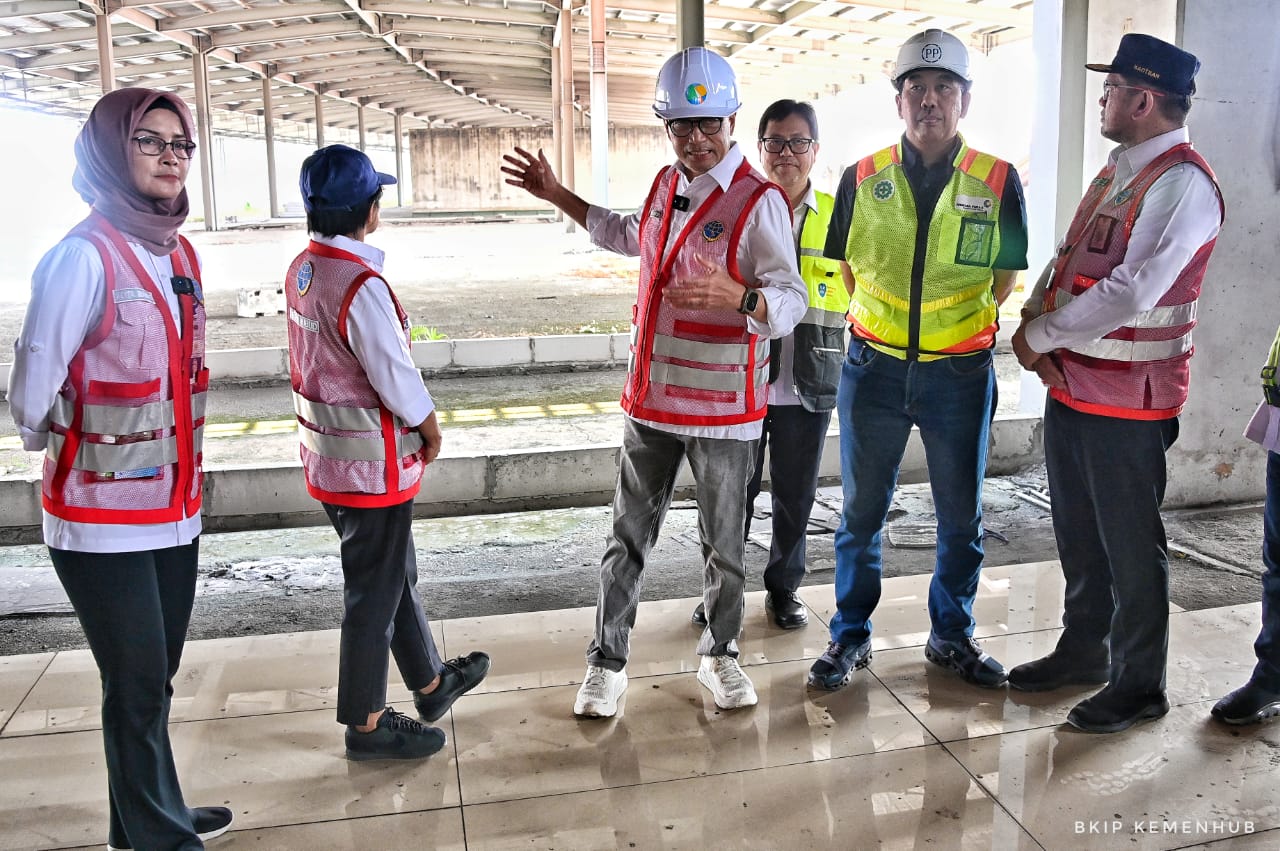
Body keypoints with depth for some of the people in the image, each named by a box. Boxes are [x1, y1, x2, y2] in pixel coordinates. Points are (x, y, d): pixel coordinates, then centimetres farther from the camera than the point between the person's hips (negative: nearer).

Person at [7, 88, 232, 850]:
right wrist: (66, 447, 4)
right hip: (104, 515, -7)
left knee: (156, 675, 18)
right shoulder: (84, 255, -16)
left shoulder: (180, 253, 7)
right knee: (138, 685, 4)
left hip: (175, 506, 7)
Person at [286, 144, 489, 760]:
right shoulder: (361, 285, -24)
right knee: (375, 592, 6)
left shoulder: (303, 269, 4)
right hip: (371, 462, -9)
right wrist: (431, 430, -2)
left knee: (396, 574, 22)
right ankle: (366, 725, 22)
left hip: (327, 452, 9)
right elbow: (396, 379, -21)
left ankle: (430, 683, 39)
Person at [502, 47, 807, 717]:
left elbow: (791, 300, -18)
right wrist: (557, 195, 29)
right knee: (628, 537, 11)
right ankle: (607, 663, 23)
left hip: (723, 406, -5)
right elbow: (632, 237, 31)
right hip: (651, 397, 6)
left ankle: (719, 655, 31)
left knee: (723, 542, 11)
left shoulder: (759, 202, -12)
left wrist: (735, 295, -39)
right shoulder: (666, 184, 9)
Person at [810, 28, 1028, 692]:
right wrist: (887, 325, 6)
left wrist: (953, 319, 2)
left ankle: (952, 637, 29)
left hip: (960, 372, 0)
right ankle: (850, 637, 24)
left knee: (961, 516, 10)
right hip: (874, 368, 1)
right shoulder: (864, 178, 2)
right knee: (861, 511, 9)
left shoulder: (997, 182, -1)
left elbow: (1005, 279, 7)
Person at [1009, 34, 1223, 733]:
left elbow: (1132, 291, -25)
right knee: (1078, 534, 19)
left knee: (1129, 545, 4)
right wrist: (1031, 327, -4)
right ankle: (1082, 651, 36)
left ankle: (1139, 684, 20)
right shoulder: (1115, 171, 14)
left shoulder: (1183, 183, -15)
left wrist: (1044, 335, -15)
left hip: (1128, 398, -9)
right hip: (1069, 386, 9)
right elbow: (1064, 262, 13)